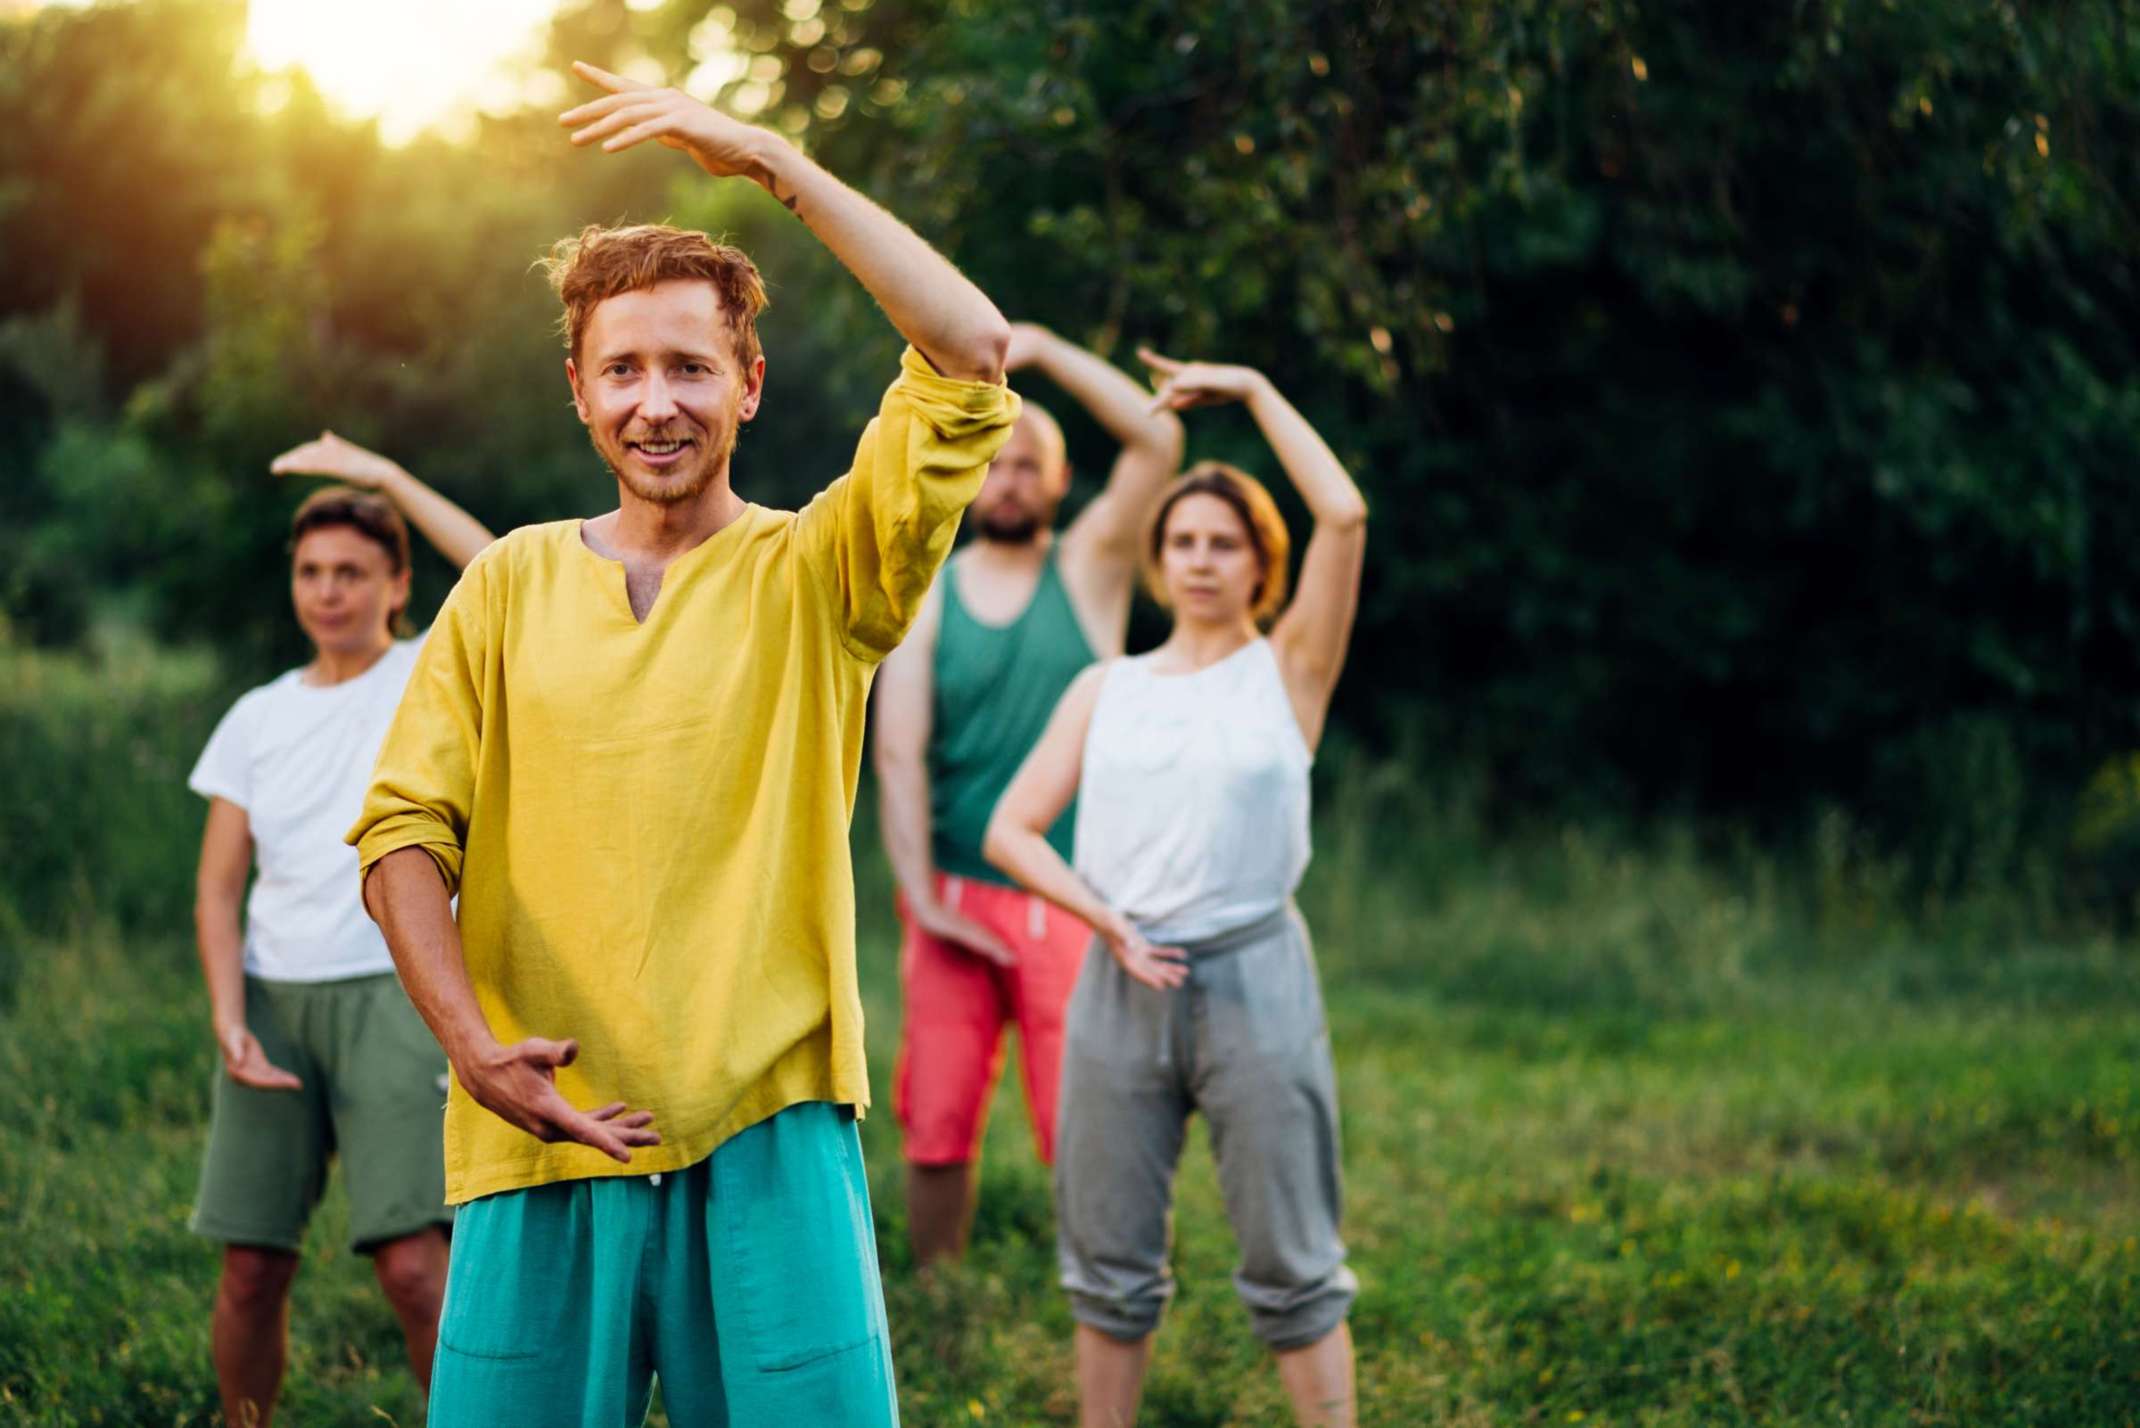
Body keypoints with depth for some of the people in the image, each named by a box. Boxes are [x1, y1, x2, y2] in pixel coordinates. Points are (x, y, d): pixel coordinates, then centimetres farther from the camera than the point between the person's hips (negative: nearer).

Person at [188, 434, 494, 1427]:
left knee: (412, 1264, -14)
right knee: (251, 1269, 2)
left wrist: (390, 479, -13)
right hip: (273, 997, 4)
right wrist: (229, 1021, -4)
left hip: (398, 991, -4)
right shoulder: (259, 720, 13)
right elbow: (218, 889, 11)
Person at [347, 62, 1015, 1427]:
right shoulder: (511, 584, 10)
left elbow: (972, 355, -10)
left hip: (771, 1133, -2)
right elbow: (404, 829, 5)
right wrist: (473, 1043, -11)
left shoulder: (813, 577, 3)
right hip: (543, 1135, 2)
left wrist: (770, 160, -8)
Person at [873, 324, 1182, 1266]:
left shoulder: (1088, 571, 5)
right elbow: (899, 754, 1)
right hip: (955, 898, 2)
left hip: (1070, 897, -1)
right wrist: (921, 894, -7)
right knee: (936, 1126, 2)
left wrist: (1042, 350, -9)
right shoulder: (927, 598, 7)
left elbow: (1158, 438, -8)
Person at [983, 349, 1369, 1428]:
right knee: (1110, 1261, 8)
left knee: (1291, 1263, 0)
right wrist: (1107, 921, -7)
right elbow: (1010, 830, 8)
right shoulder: (1106, 689, 12)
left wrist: (1253, 392, -3)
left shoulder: (1287, 672, 3)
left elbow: (1345, 517, -10)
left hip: (1252, 979, -3)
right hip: (1121, 985, 3)